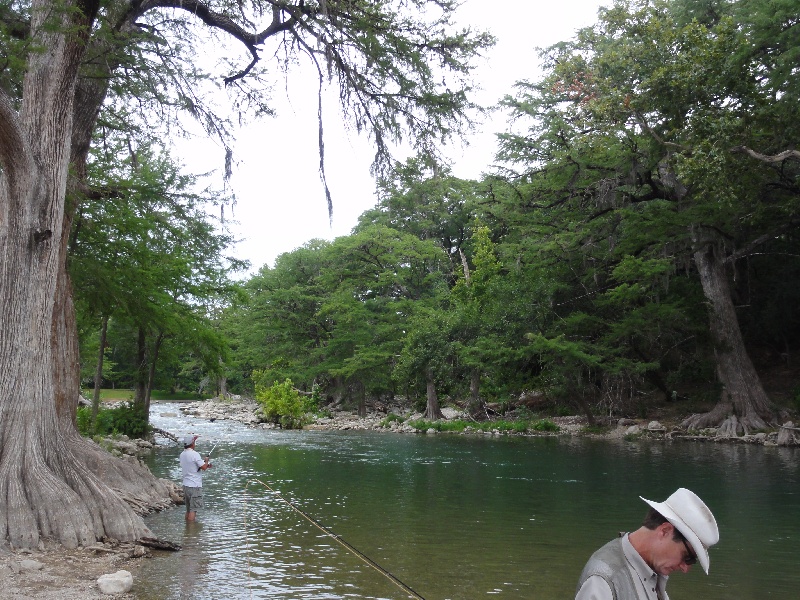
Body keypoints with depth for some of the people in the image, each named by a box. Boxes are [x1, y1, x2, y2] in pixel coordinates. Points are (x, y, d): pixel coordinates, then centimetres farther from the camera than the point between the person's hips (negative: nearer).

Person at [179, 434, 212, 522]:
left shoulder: (182, 455, 9)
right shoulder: (195, 454, -16)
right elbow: (203, 467, -18)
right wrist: (206, 461, 2)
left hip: (186, 485, 8)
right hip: (195, 486, -8)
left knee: (188, 510, 15)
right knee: (193, 510, -5)